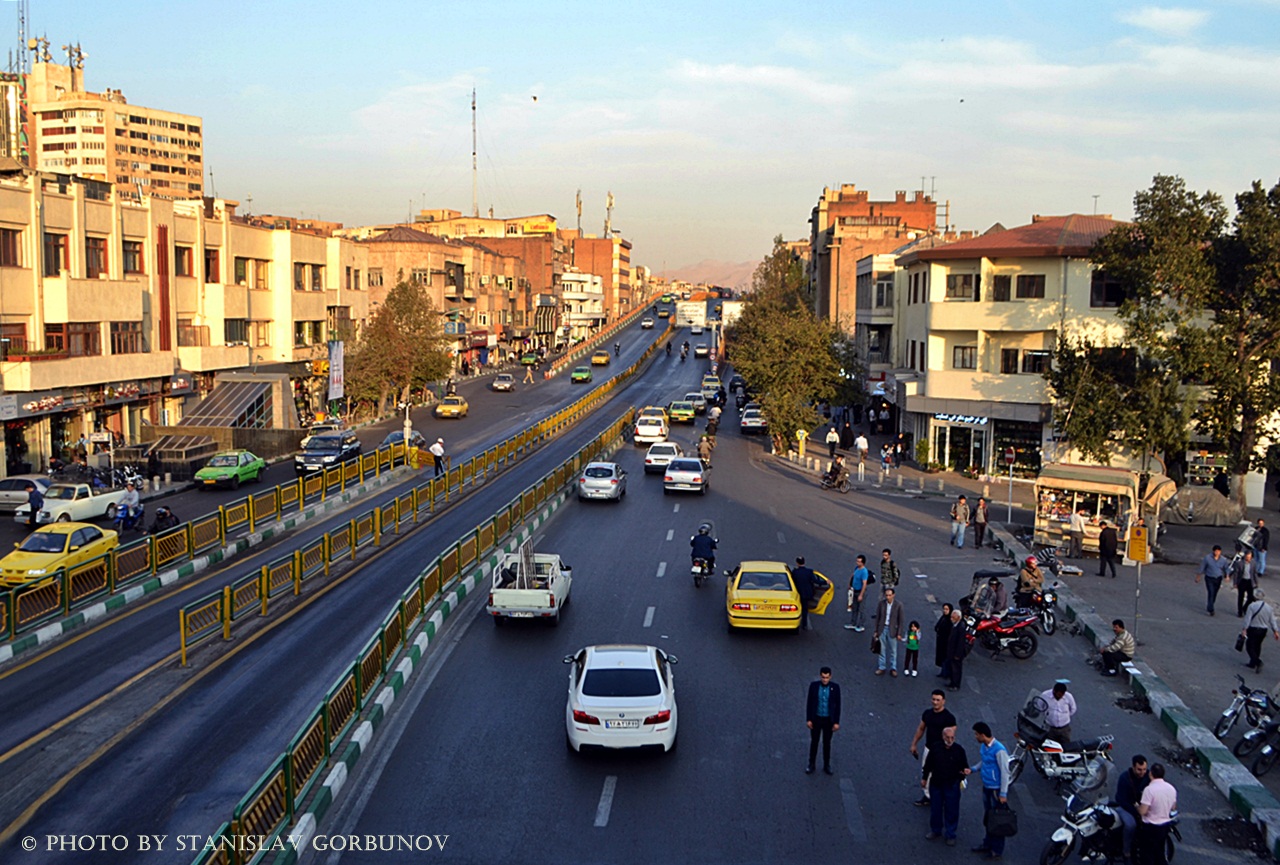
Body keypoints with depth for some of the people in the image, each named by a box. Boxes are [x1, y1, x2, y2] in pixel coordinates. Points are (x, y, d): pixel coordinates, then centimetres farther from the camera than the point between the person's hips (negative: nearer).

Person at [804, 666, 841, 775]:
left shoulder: (835, 687, -13)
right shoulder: (813, 685, -13)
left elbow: (837, 705, -6)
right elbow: (809, 703, -5)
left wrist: (836, 722, -6)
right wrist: (808, 719, -6)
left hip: (829, 720, 0)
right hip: (816, 719, 0)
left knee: (827, 743, 14)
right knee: (814, 742, 13)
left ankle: (826, 765, 31)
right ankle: (811, 765, 29)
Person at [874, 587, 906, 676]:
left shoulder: (898, 604, -14)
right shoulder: (881, 603, -8)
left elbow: (901, 620, -7)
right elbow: (878, 617, 1)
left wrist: (899, 633, -6)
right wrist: (876, 630, 4)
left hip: (892, 630, -2)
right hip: (882, 628, 2)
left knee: (893, 650, 11)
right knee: (882, 649, 11)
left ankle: (893, 668, 23)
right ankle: (881, 667, 22)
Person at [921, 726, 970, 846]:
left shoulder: (959, 750, -10)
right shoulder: (935, 749, -7)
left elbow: (964, 765, -1)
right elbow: (928, 764, 5)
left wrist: (965, 771, -24)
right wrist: (924, 778, 11)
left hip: (952, 785, -2)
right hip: (936, 784, 2)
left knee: (951, 811, 6)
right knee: (935, 809, 14)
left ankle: (950, 835, 22)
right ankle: (936, 831, 33)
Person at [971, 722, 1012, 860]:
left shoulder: (999, 750, -25)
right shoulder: (983, 746, 1)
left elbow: (1005, 772, -21)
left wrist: (1003, 794, -18)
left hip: (997, 789, -8)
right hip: (986, 787, 8)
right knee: (988, 818, 20)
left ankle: (997, 850, 16)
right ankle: (988, 843, 35)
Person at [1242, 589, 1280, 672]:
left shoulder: (1252, 606, -13)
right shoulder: (1269, 607, 2)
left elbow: (1248, 619, -16)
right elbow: (1272, 621, 4)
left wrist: (1244, 629, -13)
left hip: (1253, 629, -5)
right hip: (1264, 630, 6)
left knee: (1250, 646, 1)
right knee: (1257, 646, 18)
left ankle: (1258, 662, -18)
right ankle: (1252, 664, 28)